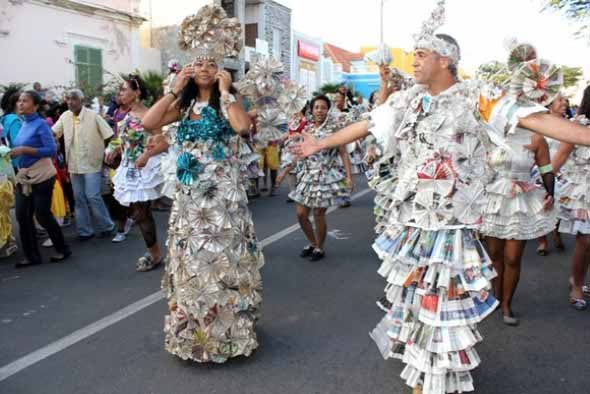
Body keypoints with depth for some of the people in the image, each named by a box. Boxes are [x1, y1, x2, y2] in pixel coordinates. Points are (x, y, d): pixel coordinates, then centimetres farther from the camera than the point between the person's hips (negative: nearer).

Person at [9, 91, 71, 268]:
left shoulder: (41, 124, -11)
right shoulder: (22, 124, 10)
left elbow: (51, 149, -19)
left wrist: (24, 150, -21)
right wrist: (12, 151, 5)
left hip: (41, 175, -7)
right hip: (23, 176, 7)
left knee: (43, 215, -1)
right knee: (22, 216, 4)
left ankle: (63, 249, 17)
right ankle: (31, 255, 15)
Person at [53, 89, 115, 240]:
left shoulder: (93, 116, -10)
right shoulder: (65, 116, 3)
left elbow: (109, 135, -8)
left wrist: (107, 153, -6)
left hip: (91, 163, -5)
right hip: (74, 165, 5)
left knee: (93, 196, -8)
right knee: (79, 198, 9)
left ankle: (106, 226, 10)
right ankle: (84, 230, 19)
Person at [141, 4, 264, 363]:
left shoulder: (230, 101, -2)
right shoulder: (184, 104, 10)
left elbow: (243, 125, -24)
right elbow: (149, 123, -2)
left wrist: (225, 91, -14)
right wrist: (174, 90, -2)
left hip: (222, 194, -5)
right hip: (190, 195, 5)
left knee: (222, 256, 1)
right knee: (192, 259, 12)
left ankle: (227, 329, 18)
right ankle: (195, 329, 29)